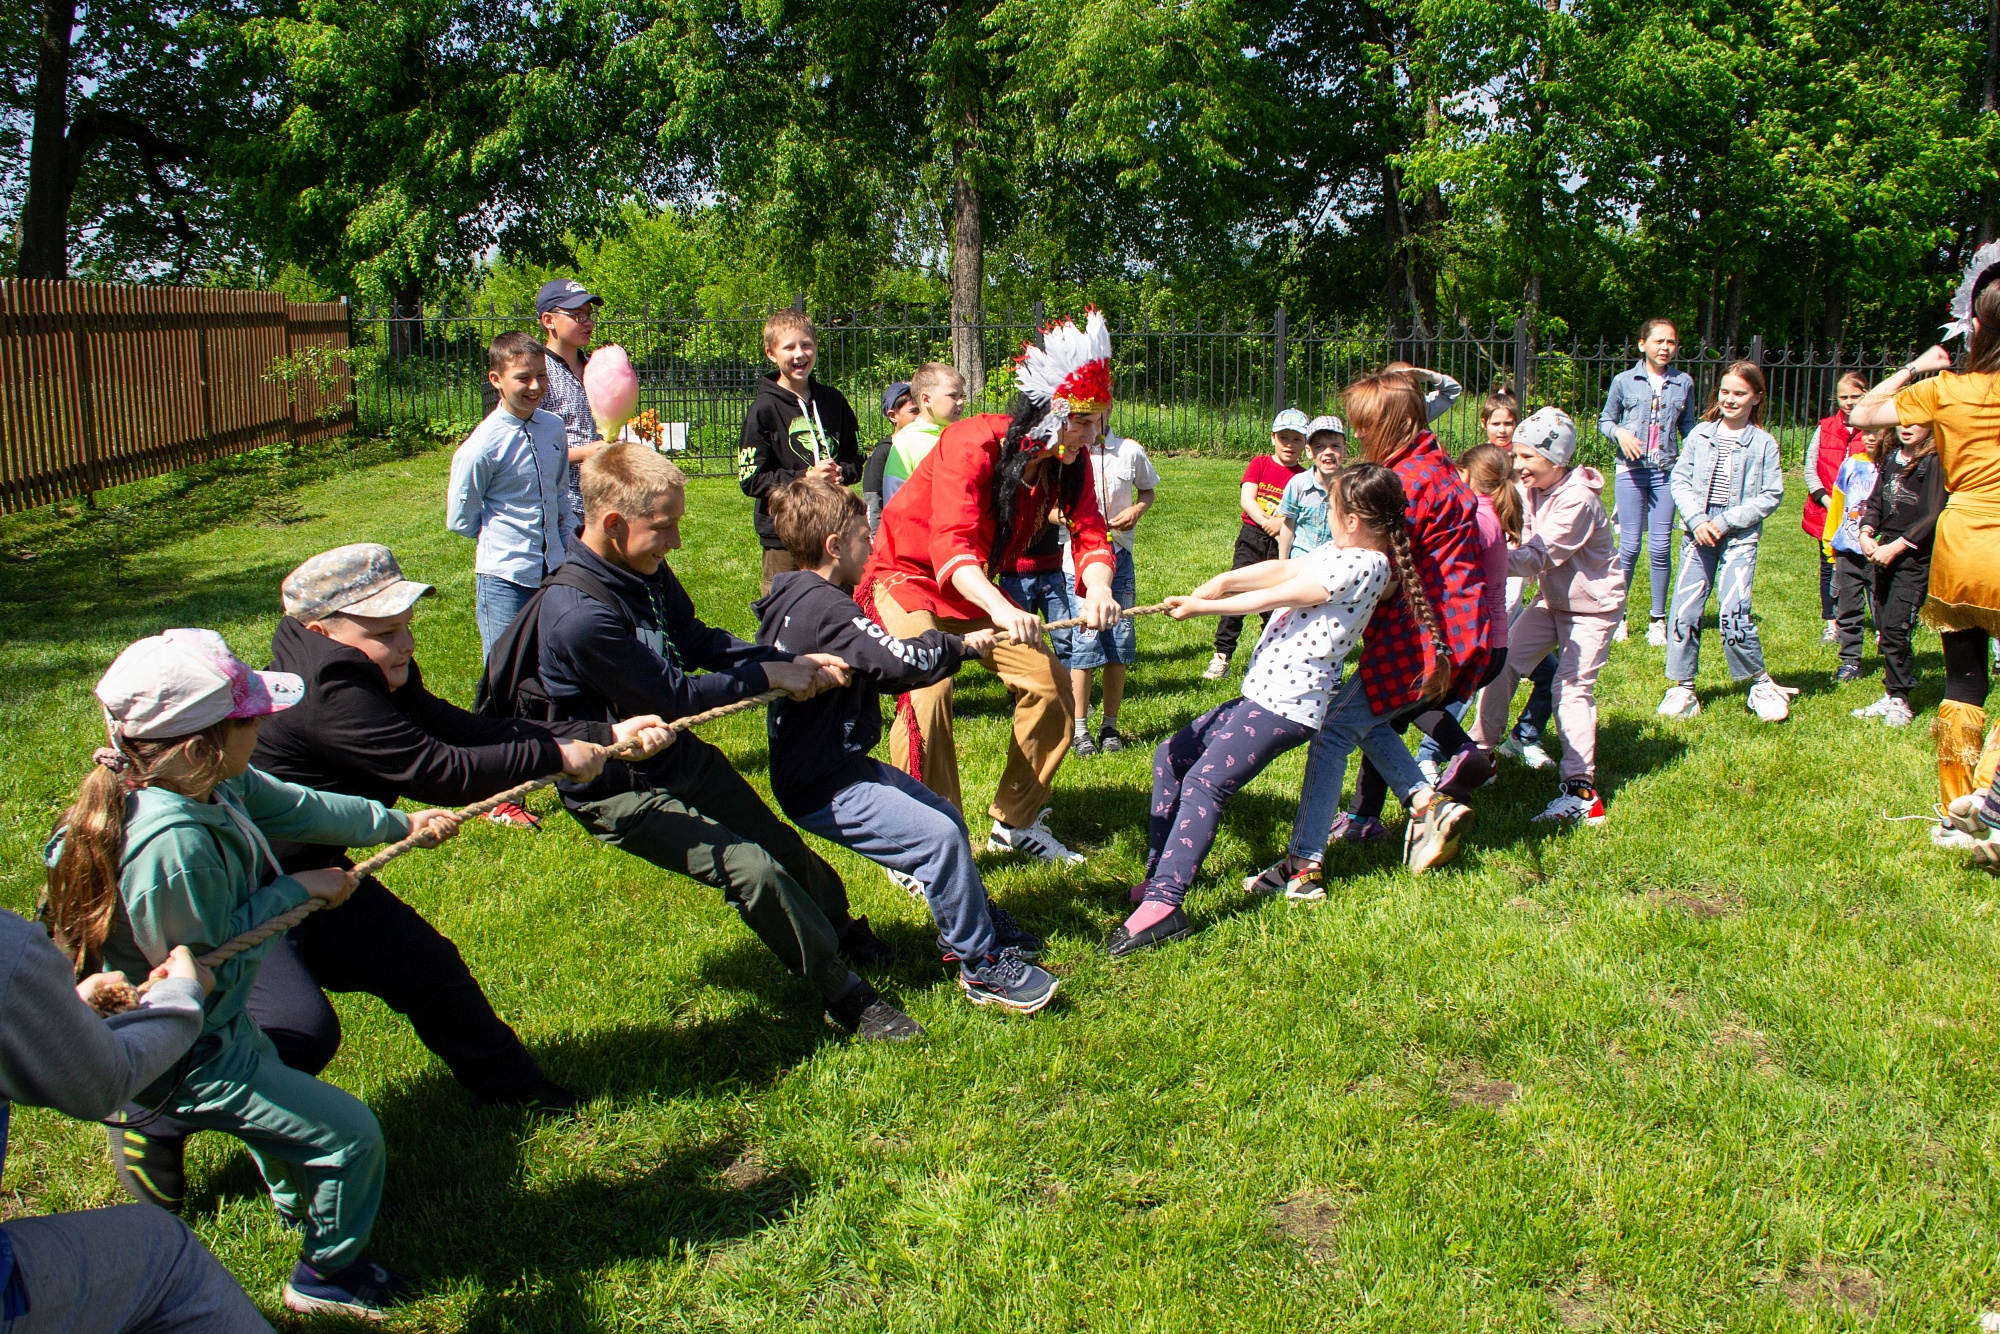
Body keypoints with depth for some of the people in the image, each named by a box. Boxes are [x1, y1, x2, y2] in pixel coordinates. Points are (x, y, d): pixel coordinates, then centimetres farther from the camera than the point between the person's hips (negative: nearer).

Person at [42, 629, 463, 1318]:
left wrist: (401, 823, 11)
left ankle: (301, 1209, 64)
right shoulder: (174, 847, -40)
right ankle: (329, 1271, 23)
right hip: (185, 1060, -10)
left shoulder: (212, 786, -12)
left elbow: (297, 807, 4)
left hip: (214, 1024, 10)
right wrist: (294, 892, -19)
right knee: (350, 1133, -3)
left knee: (281, 1097, 35)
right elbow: (207, 962, -29)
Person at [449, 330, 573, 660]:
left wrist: (563, 533, 12)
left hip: (554, 570, 5)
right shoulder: (481, 447, -16)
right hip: (504, 578, -5)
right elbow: (460, 520, -5)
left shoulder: (553, 427, 2)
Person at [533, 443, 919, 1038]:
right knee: (754, 869, -18)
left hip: (679, 754, 9)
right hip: (621, 791, -8)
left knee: (782, 844, 17)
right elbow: (672, 696, -26)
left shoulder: (644, 569, -5)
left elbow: (698, 642, 6)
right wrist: (769, 676, -15)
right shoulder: (580, 616, -33)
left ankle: (845, 931, 44)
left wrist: (792, 662, -7)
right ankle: (846, 995, -2)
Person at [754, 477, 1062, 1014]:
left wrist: (959, 648, 8)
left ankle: (977, 926, 32)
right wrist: (956, 645, -10)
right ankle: (981, 967, -8)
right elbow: (900, 662, -30)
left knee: (944, 815, 17)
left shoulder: (796, 598, 12)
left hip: (840, 764, 11)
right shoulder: (825, 607, -23)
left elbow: (880, 668, 15)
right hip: (823, 788, -11)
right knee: (937, 836, -19)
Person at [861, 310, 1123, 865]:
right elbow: (952, 547, -41)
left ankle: (1016, 824, 14)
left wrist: (1097, 590, -43)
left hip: (974, 586, 7)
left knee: (1050, 682, 0)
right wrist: (1001, 610, -59)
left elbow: (1089, 533, -19)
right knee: (928, 689, -28)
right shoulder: (972, 444, -30)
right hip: (907, 574, -7)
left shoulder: (1070, 461, -10)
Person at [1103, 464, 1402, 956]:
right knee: (1171, 755, 12)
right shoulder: (1337, 551, 14)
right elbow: (1281, 569, 7)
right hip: (1261, 694, 11)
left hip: (1287, 703, -11)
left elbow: (1274, 597, -11)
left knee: (1204, 783, -21)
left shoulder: (1362, 565, -15)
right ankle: (1159, 874, 15)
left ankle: (1164, 904, -28)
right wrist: (1224, 581, -12)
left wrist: (1200, 606, -3)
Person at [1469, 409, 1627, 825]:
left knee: (1573, 687, -13)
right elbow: (1527, 544, -3)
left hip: (1593, 607, -8)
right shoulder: (1534, 489, -2)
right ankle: (1480, 755, 11)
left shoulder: (1578, 500, -26)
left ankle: (1581, 792, -11)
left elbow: (1539, 557, -30)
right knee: (1501, 662, -1)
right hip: (1551, 599, 8)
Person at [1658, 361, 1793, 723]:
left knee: (1734, 614, -12)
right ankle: (1683, 687, 10)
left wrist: (1725, 522, -12)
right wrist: (1696, 520, -11)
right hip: (1698, 533, 3)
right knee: (1685, 609, -1)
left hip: (1739, 537, -2)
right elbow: (1680, 480, 4)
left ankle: (1761, 684, 7)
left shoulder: (1763, 443, 0)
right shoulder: (1700, 434, 6)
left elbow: (1771, 496, -3)